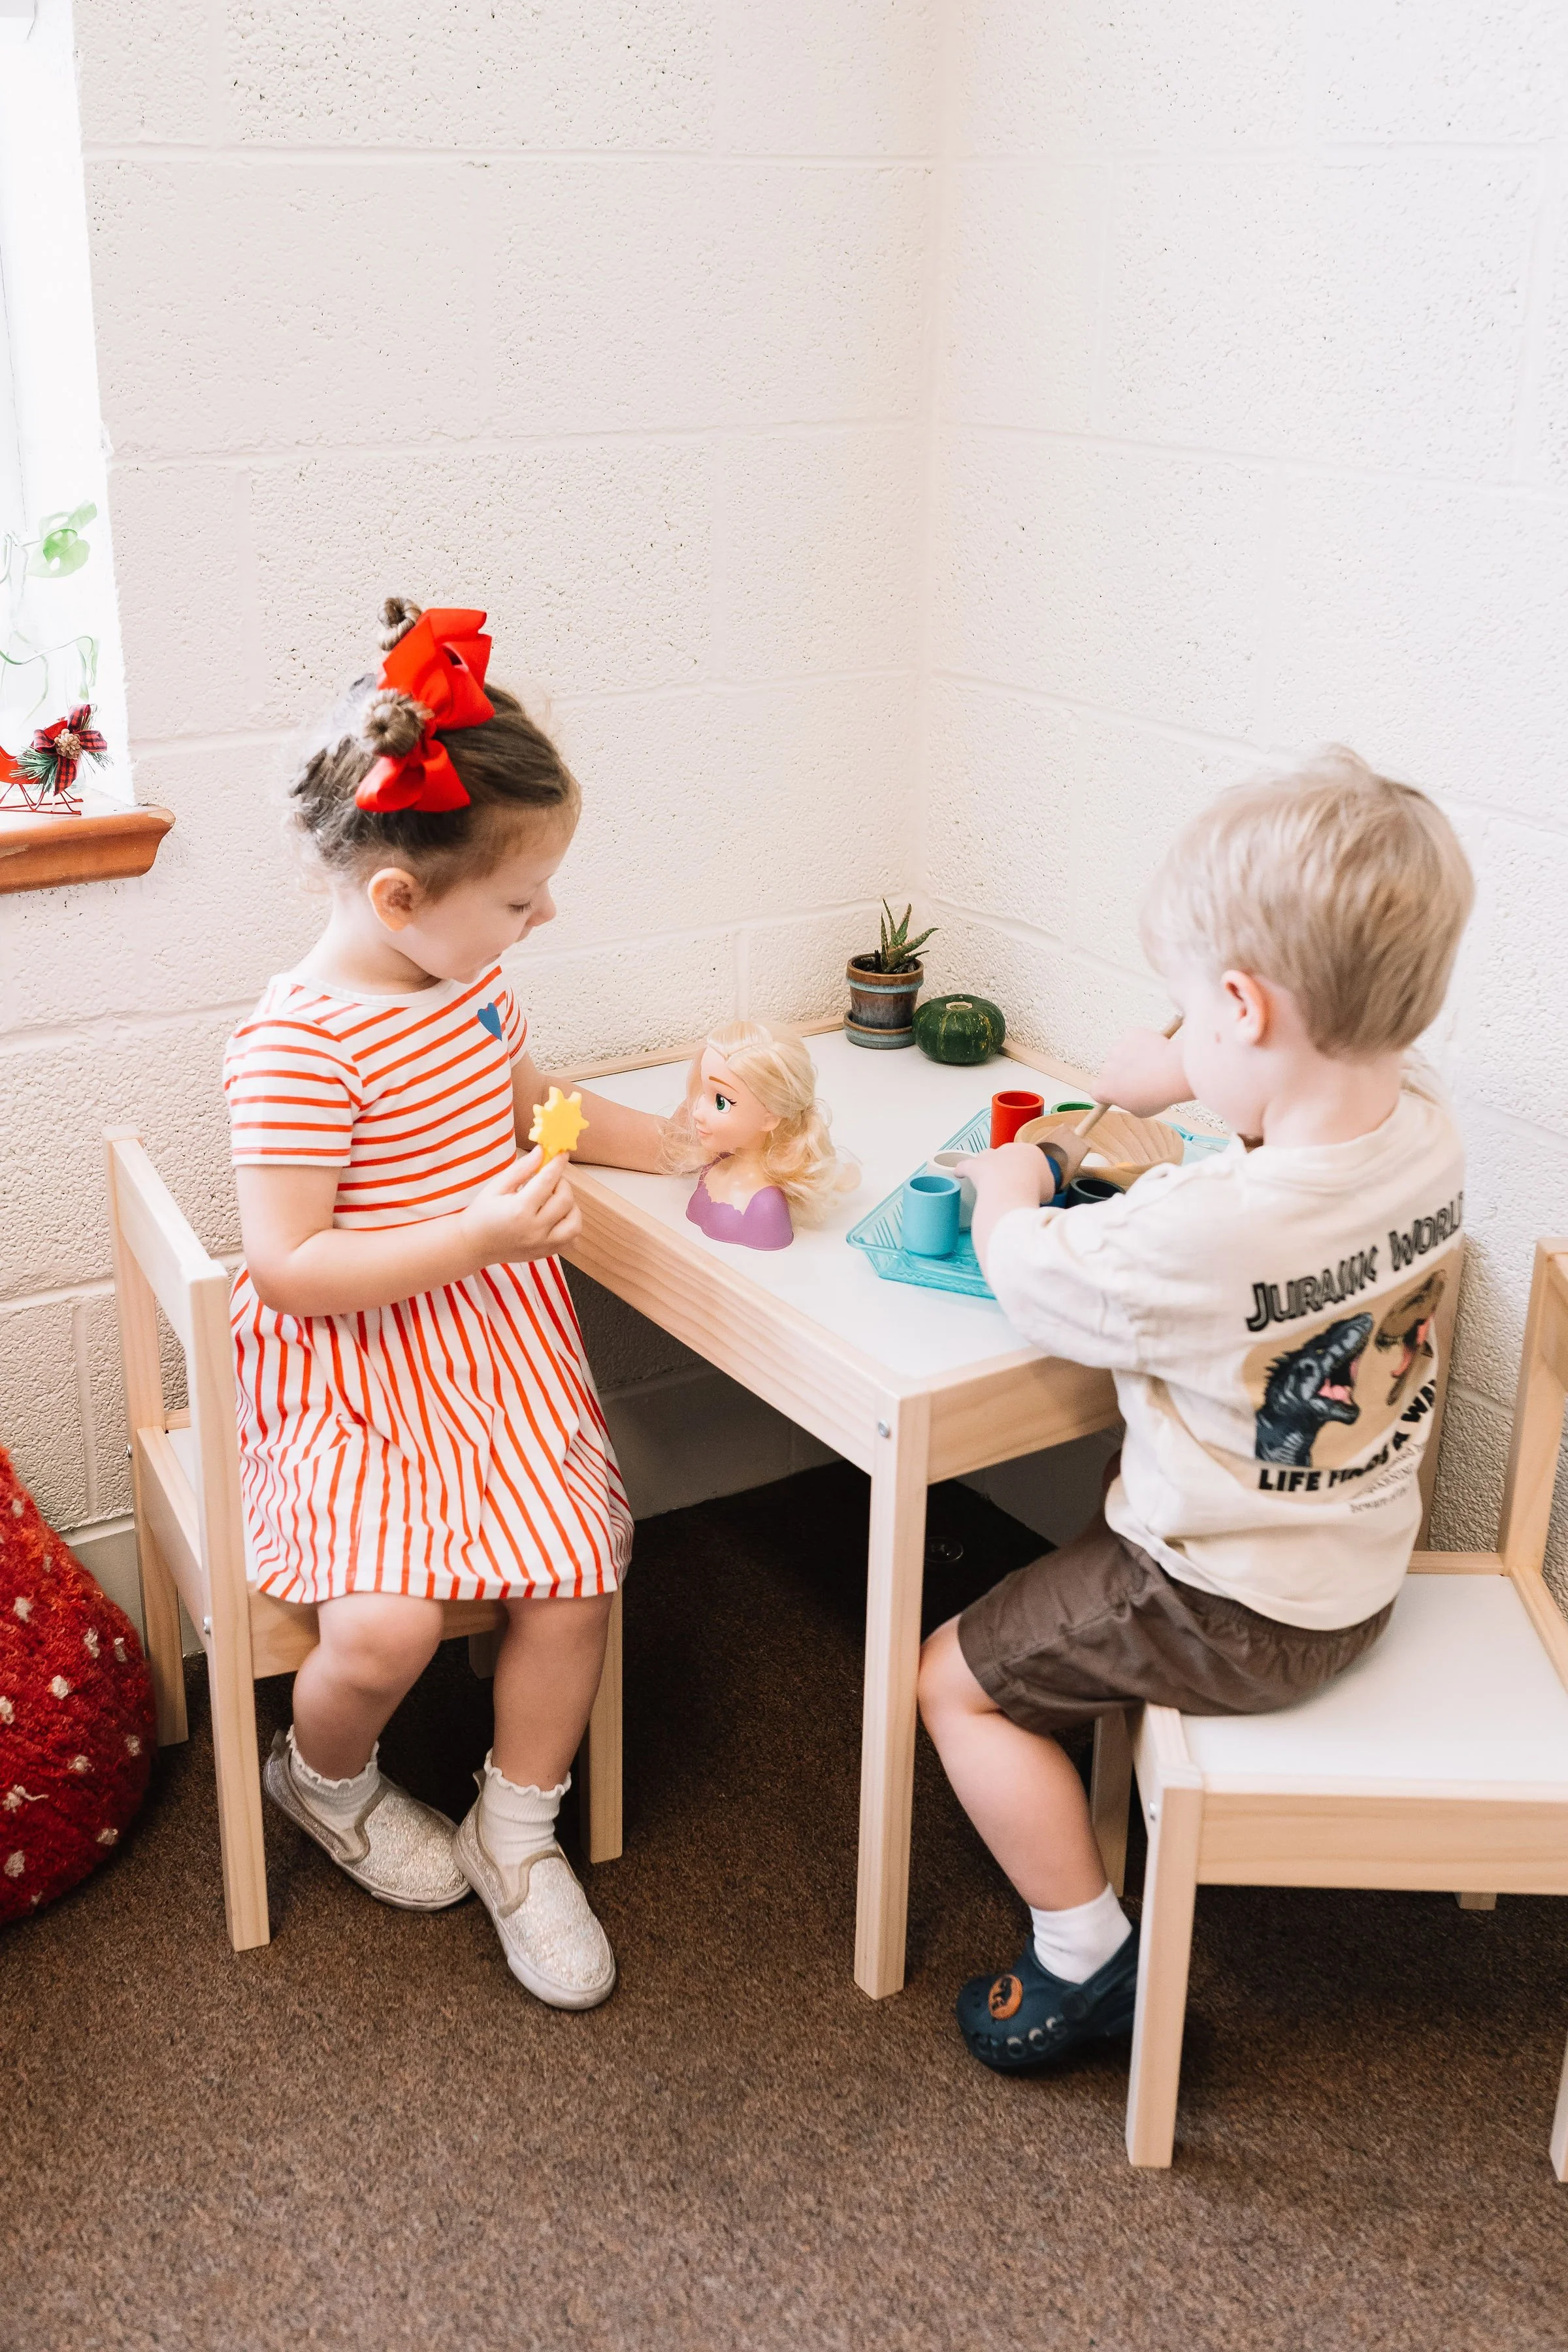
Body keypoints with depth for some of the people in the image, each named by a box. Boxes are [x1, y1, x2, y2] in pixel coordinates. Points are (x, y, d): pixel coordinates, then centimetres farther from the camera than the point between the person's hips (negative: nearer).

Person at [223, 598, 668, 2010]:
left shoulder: (472, 981, 4)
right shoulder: (297, 1045, -21)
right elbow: (289, 1268, -22)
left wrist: (676, 1141, 17)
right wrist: (477, 1237, -28)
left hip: (500, 1341, 7)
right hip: (354, 1371, -6)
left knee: (575, 1575, -10)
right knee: (387, 1624, -21)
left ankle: (516, 1837, 16)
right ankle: (326, 1781, 17)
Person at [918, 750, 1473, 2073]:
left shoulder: (1197, 1232, -37)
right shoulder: (1425, 1132, -15)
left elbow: (1033, 1277, -17)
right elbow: (1329, 1080, 12)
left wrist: (1006, 1189, 2)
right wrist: (1193, 1073, 9)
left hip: (1230, 1614, -8)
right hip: (1366, 1566, 8)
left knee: (960, 1679, 9)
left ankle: (1089, 1961, 17)